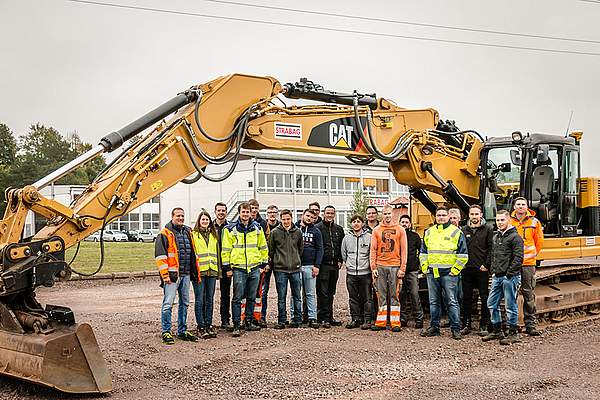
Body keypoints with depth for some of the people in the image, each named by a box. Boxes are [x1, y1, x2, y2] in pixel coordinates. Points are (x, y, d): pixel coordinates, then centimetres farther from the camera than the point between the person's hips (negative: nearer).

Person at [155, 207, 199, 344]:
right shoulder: (165, 234, -6)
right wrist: (165, 274, -17)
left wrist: (195, 271, 16)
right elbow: (160, 256, -11)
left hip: (186, 274, 7)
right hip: (172, 275, -7)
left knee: (184, 303, 12)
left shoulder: (188, 232, 16)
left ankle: (182, 331, 22)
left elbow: (193, 253, 22)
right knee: (168, 303, -7)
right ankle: (166, 332, -1)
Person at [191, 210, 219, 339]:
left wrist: (218, 269, 15)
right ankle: (201, 327, 2)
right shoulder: (193, 235, -1)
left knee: (210, 300, 9)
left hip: (212, 271, 5)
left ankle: (209, 325, 15)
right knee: (199, 300, -2)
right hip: (198, 271, -5)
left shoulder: (213, 235, 16)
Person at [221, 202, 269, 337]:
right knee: (237, 298, -3)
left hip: (254, 267, 3)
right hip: (238, 268, -3)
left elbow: (263, 247, 14)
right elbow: (226, 249, 1)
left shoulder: (257, 228, 8)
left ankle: (249, 322, 22)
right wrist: (227, 266, -3)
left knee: (251, 297, 11)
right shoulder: (230, 229, -1)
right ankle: (236, 326, 2)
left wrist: (263, 264, 10)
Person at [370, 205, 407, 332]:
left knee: (395, 295, 1)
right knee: (382, 295, 3)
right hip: (380, 266, 1)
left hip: (395, 266, -1)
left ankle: (395, 323, 3)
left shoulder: (400, 230, 5)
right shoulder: (376, 230, 9)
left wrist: (402, 268, -5)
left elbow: (403, 250, 3)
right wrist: (373, 267, -2)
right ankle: (381, 323, 6)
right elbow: (373, 250, 7)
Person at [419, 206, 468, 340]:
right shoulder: (428, 232, 14)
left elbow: (463, 255, -2)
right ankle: (434, 327, 17)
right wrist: (424, 268, 9)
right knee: (434, 301, 10)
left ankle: (455, 329, 1)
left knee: (452, 301, -4)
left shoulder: (456, 232, 0)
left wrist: (455, 270, -7)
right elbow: (423, 252, 20)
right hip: (432, 273, 5)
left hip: (449, 273, -4)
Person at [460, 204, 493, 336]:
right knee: (466, 298, 7)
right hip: (467, 269, 3)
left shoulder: (488, 229, 2)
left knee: (484, 298, 1)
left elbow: (491, 249, -2)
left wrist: (486, 265, -9)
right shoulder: (464, 230, 11)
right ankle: (467, 324, 15)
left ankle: (484, 326, 8)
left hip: (482, 269, -3)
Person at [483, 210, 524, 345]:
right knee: (492, 303, 11)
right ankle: (497, 331, 22)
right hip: (497, 277, 8)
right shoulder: (496, 237, 16)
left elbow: (518, 258, -14)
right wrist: (493, 271, 13)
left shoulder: (515, 237, -8)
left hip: (510, 277, -8)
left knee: (511, 306, -2)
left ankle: (514, 334, 8)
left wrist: (509, 273, -16)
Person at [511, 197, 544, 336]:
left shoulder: (534, 222, 6)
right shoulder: (509, 221, 5)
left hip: (528, 263, 0)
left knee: (529, 294, 1)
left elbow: (539, 241, 14)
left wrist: (533, 254, 12)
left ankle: (530, 325, 6)